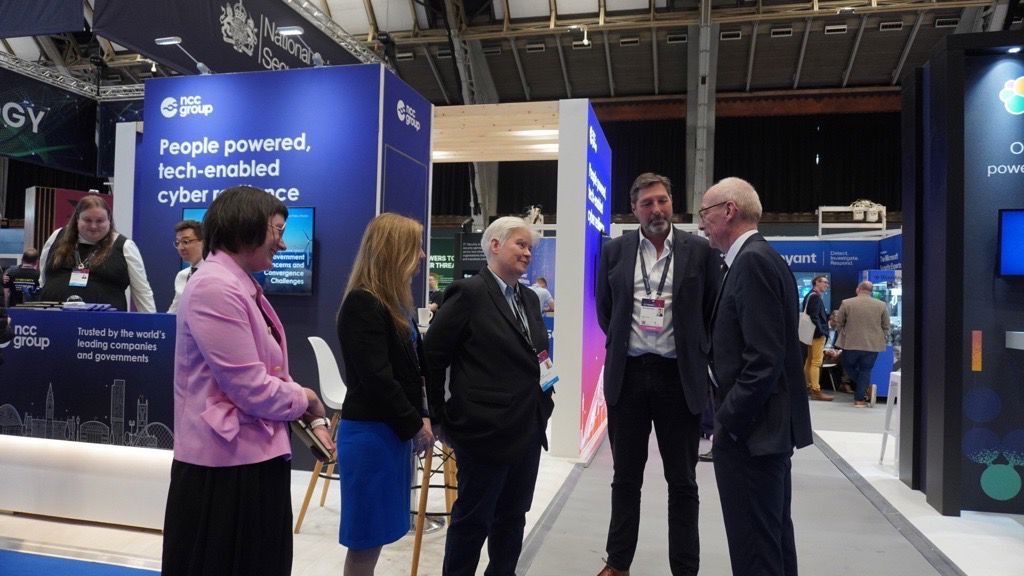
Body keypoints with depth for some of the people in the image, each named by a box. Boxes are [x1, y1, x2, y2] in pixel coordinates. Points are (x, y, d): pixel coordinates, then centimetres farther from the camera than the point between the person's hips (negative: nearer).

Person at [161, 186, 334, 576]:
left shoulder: (245, 288, 11)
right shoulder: (215, 288, -21)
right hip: (226, 466, -10)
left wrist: (312, 418, 1)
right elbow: (252, 388, -23)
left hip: (258, 457, 10)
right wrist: (307, 399, -6)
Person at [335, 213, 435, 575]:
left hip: (393, 431, 9)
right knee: (366, 540, 3)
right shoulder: (362, 304, -16)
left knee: (374, 536, 16)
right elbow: (377, 379, -20)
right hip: (371, 433, -9)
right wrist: (414, 425, -11)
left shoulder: (395, 303, 12)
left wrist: (421, 416, 3)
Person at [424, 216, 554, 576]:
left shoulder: (530, 299, 11)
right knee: (473, 519, 7)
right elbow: (432, 356, -11)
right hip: (486, 429, -7)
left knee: (512, 517, 18)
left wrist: (544, 396, 8)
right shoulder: (469, 293, -12)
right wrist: (439, 418, -6)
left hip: (527, 429, 7)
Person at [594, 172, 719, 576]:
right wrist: (624, 343, 11)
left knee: (682, 481, 9)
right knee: (625, 477, 13)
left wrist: (694, 351, 5)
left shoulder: (699, 250, -2)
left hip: (680, 376, -1)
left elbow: (713, 309, 5)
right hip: (627, 374, 2)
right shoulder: (615, 251, 4)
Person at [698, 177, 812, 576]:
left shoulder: (752, 261, -17)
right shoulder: (761, 257, 13)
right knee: (774, 535, 21)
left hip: (749, 428, -11)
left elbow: (764, 359, -23)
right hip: (769, 422, 11)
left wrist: (727, 420, -16)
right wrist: (730, 415, 15)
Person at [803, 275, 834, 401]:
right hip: (817, 333, -11)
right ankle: (816, 391, -11)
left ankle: (808, 386, 24)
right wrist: (821, 332, -24)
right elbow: (814, 317, -23)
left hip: (813, 333, 11)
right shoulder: (815, 297, -15)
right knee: (816, 362, -11)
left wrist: (828, 316, 12)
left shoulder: (810, 296, 17)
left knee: (810, 360, 15)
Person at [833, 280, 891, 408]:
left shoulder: (846, 303, -5)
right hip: (873, 345, 2)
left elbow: (838, 323, 2)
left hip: (851, 343, -2)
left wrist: (843, 335, 18)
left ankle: (863, 388, 8)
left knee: (849, 366, 18)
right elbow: (886, 327, 7)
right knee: (865, 370, 8)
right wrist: (884, 341, 19)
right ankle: (860, 399, 7)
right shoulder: (881, 305, 1)